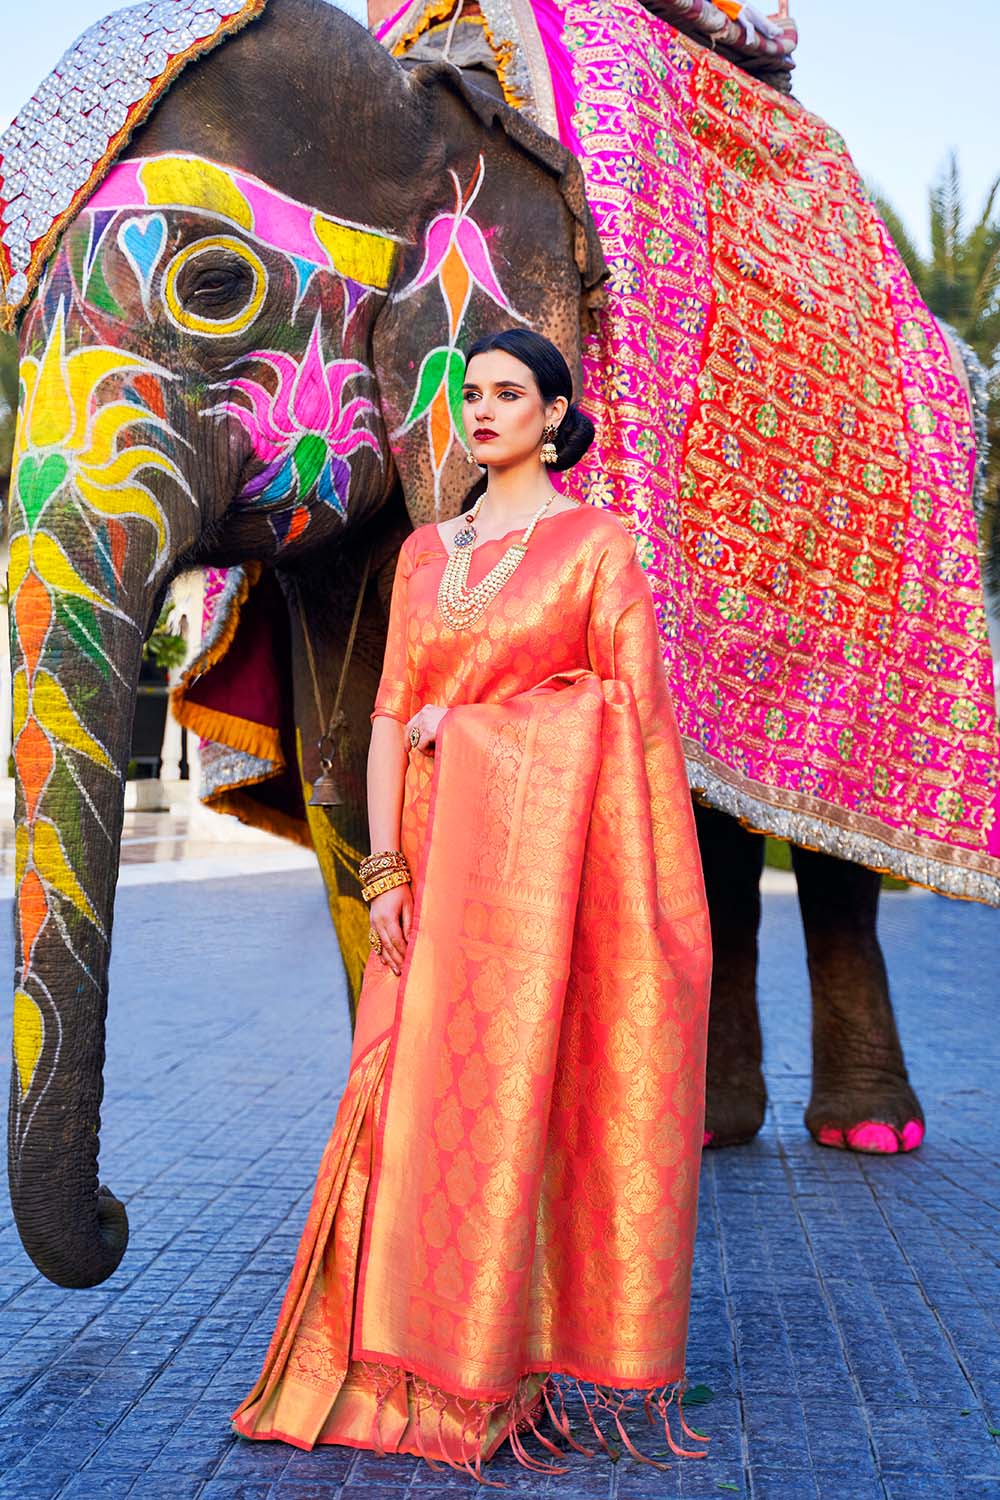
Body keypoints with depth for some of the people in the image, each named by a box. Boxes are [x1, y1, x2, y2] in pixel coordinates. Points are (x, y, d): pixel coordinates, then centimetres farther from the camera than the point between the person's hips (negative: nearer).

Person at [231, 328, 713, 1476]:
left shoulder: (597, 544, 4)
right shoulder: (424, 553, 16)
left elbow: (632, 704, -3)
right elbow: (393, 713, 10)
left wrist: (462, 718, -4)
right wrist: (385, 863, 0)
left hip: (546, 849, -4)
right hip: (442, 853, 4)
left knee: (522, 1086, -4)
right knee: (422, 1092, 2)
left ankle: (510, 1374, 8)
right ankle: (409, 1366, 13)